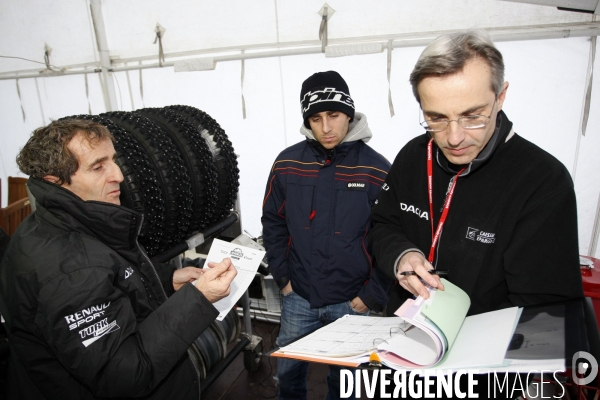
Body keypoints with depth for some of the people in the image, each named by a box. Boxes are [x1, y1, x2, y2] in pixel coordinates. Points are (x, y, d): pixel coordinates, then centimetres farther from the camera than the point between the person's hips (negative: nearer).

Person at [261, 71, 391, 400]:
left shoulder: (376, 169, -13)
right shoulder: (287, 164, -5)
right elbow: (272, 223, 5)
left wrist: (374, 295, -8)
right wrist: (282, 276, 1)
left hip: (350, 302, -2)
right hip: (298, 298, 3)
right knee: (288, 372, 22)